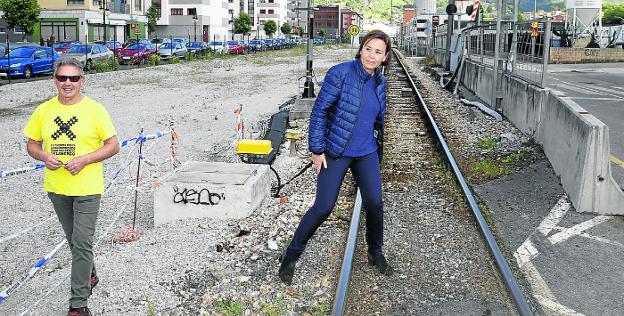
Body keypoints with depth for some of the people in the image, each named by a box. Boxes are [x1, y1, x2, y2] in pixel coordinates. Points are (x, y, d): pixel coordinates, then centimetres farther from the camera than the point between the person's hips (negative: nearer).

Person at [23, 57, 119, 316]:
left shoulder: (94, 110, -8)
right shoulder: (43, 111, 2)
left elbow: (113, 145, -7)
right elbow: (32, 145, 10)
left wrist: (84, 159, -20)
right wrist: (44, 156, -13)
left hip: (87, 188, -4)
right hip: (56, 187, 4)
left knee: (82, 244, -5)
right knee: (75, 240, 20)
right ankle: (90, 276, 43)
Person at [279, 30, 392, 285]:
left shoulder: (380, 82, 3)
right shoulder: (340, 73, -16)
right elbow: (319, 111, -14)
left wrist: (377, 144, 21)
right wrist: (317, 150, -14)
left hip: (367, 153, 5)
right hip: (336, 152, -5)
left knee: (374, 203, 4)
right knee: (323, 207, -3)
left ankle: (375, 253, 29)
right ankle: (291, 255, 16)